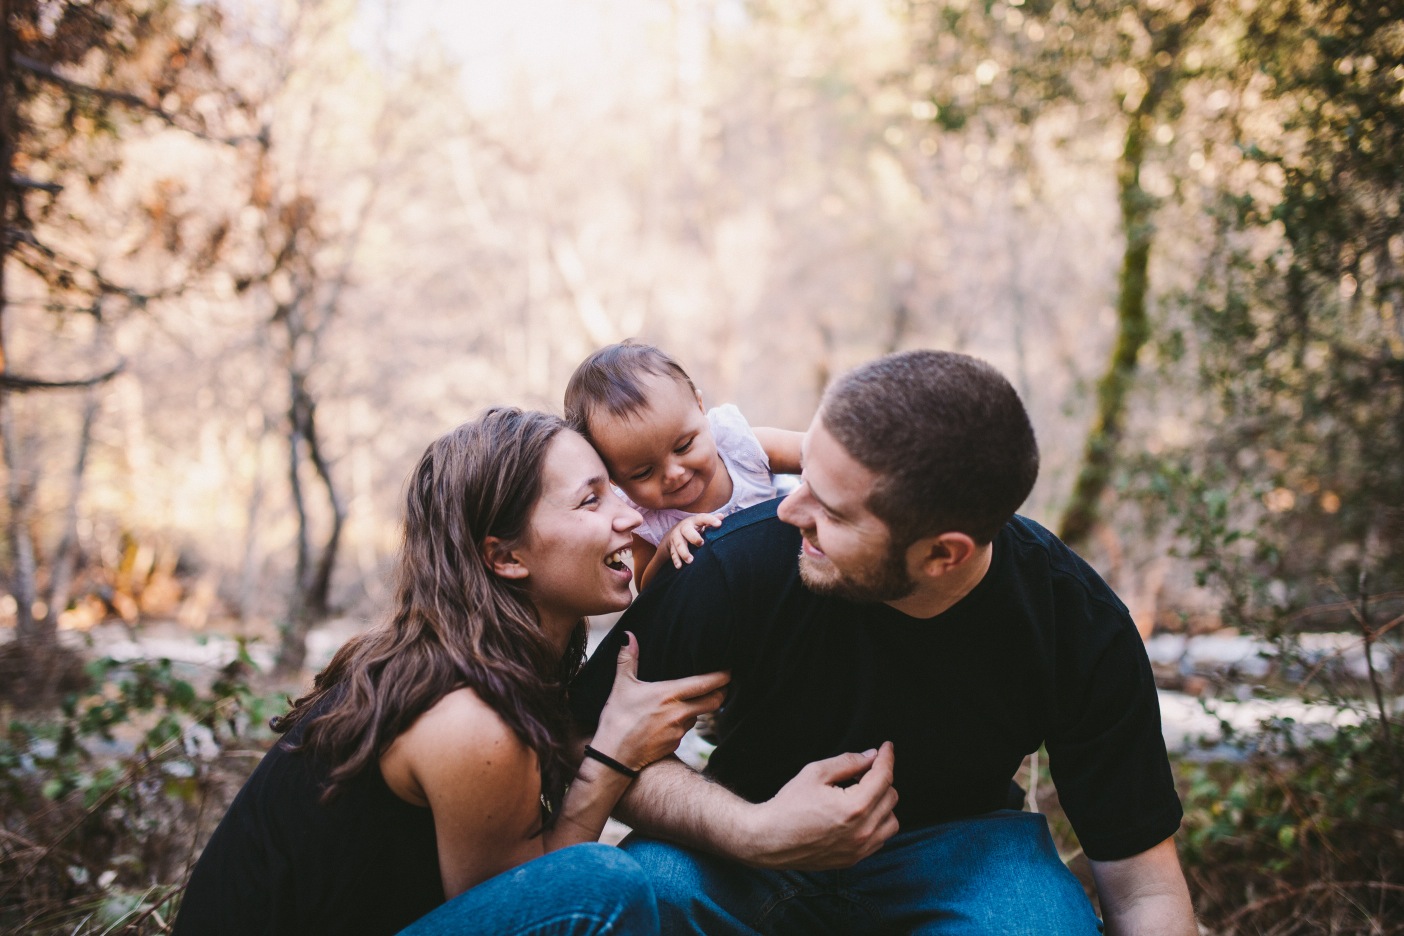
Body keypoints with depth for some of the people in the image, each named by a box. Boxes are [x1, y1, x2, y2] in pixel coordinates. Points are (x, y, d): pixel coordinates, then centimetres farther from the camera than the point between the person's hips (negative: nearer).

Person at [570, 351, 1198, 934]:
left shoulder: (1082, 628, -20)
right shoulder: (742, 563, -26)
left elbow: (1143, 883, -13)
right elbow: (592, 737, -18)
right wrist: (753, 832, -32)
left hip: (960, 850, 1)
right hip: (755, 857, -1)